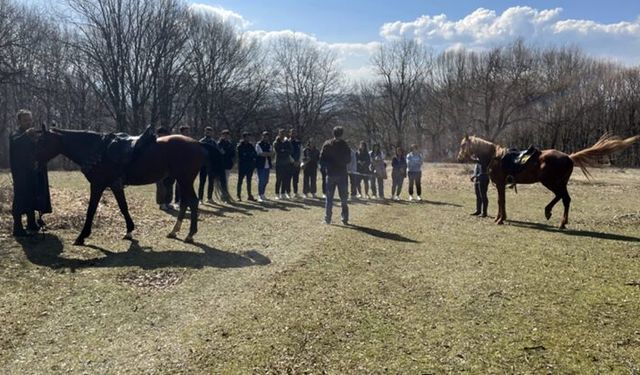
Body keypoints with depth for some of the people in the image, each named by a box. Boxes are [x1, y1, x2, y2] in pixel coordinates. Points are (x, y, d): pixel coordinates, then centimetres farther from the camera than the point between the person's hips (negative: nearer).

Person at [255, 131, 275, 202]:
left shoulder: (269, 145, 14)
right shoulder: (258, 144, -2)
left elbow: (272, 154, 5)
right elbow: (261, 153, -14)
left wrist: (265, 154, -14)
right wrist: (269, 153, -8)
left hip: (267, 165, 6)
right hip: (261, 165, -6)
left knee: (266, 181, 10)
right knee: (261, 181, -6)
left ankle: (262, 194, 23)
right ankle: (259, 196, 0)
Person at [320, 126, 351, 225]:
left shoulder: (327, 144, -1)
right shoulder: (344, 145, -5)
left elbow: (322, 158, -2)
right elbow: (348, 159, -1)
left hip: (330, 173, 1)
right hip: (342, 173, -1)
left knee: (329, 198, 8)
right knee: (344, 198, 7)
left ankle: (327, 219, 6)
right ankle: (345, 219, 6)